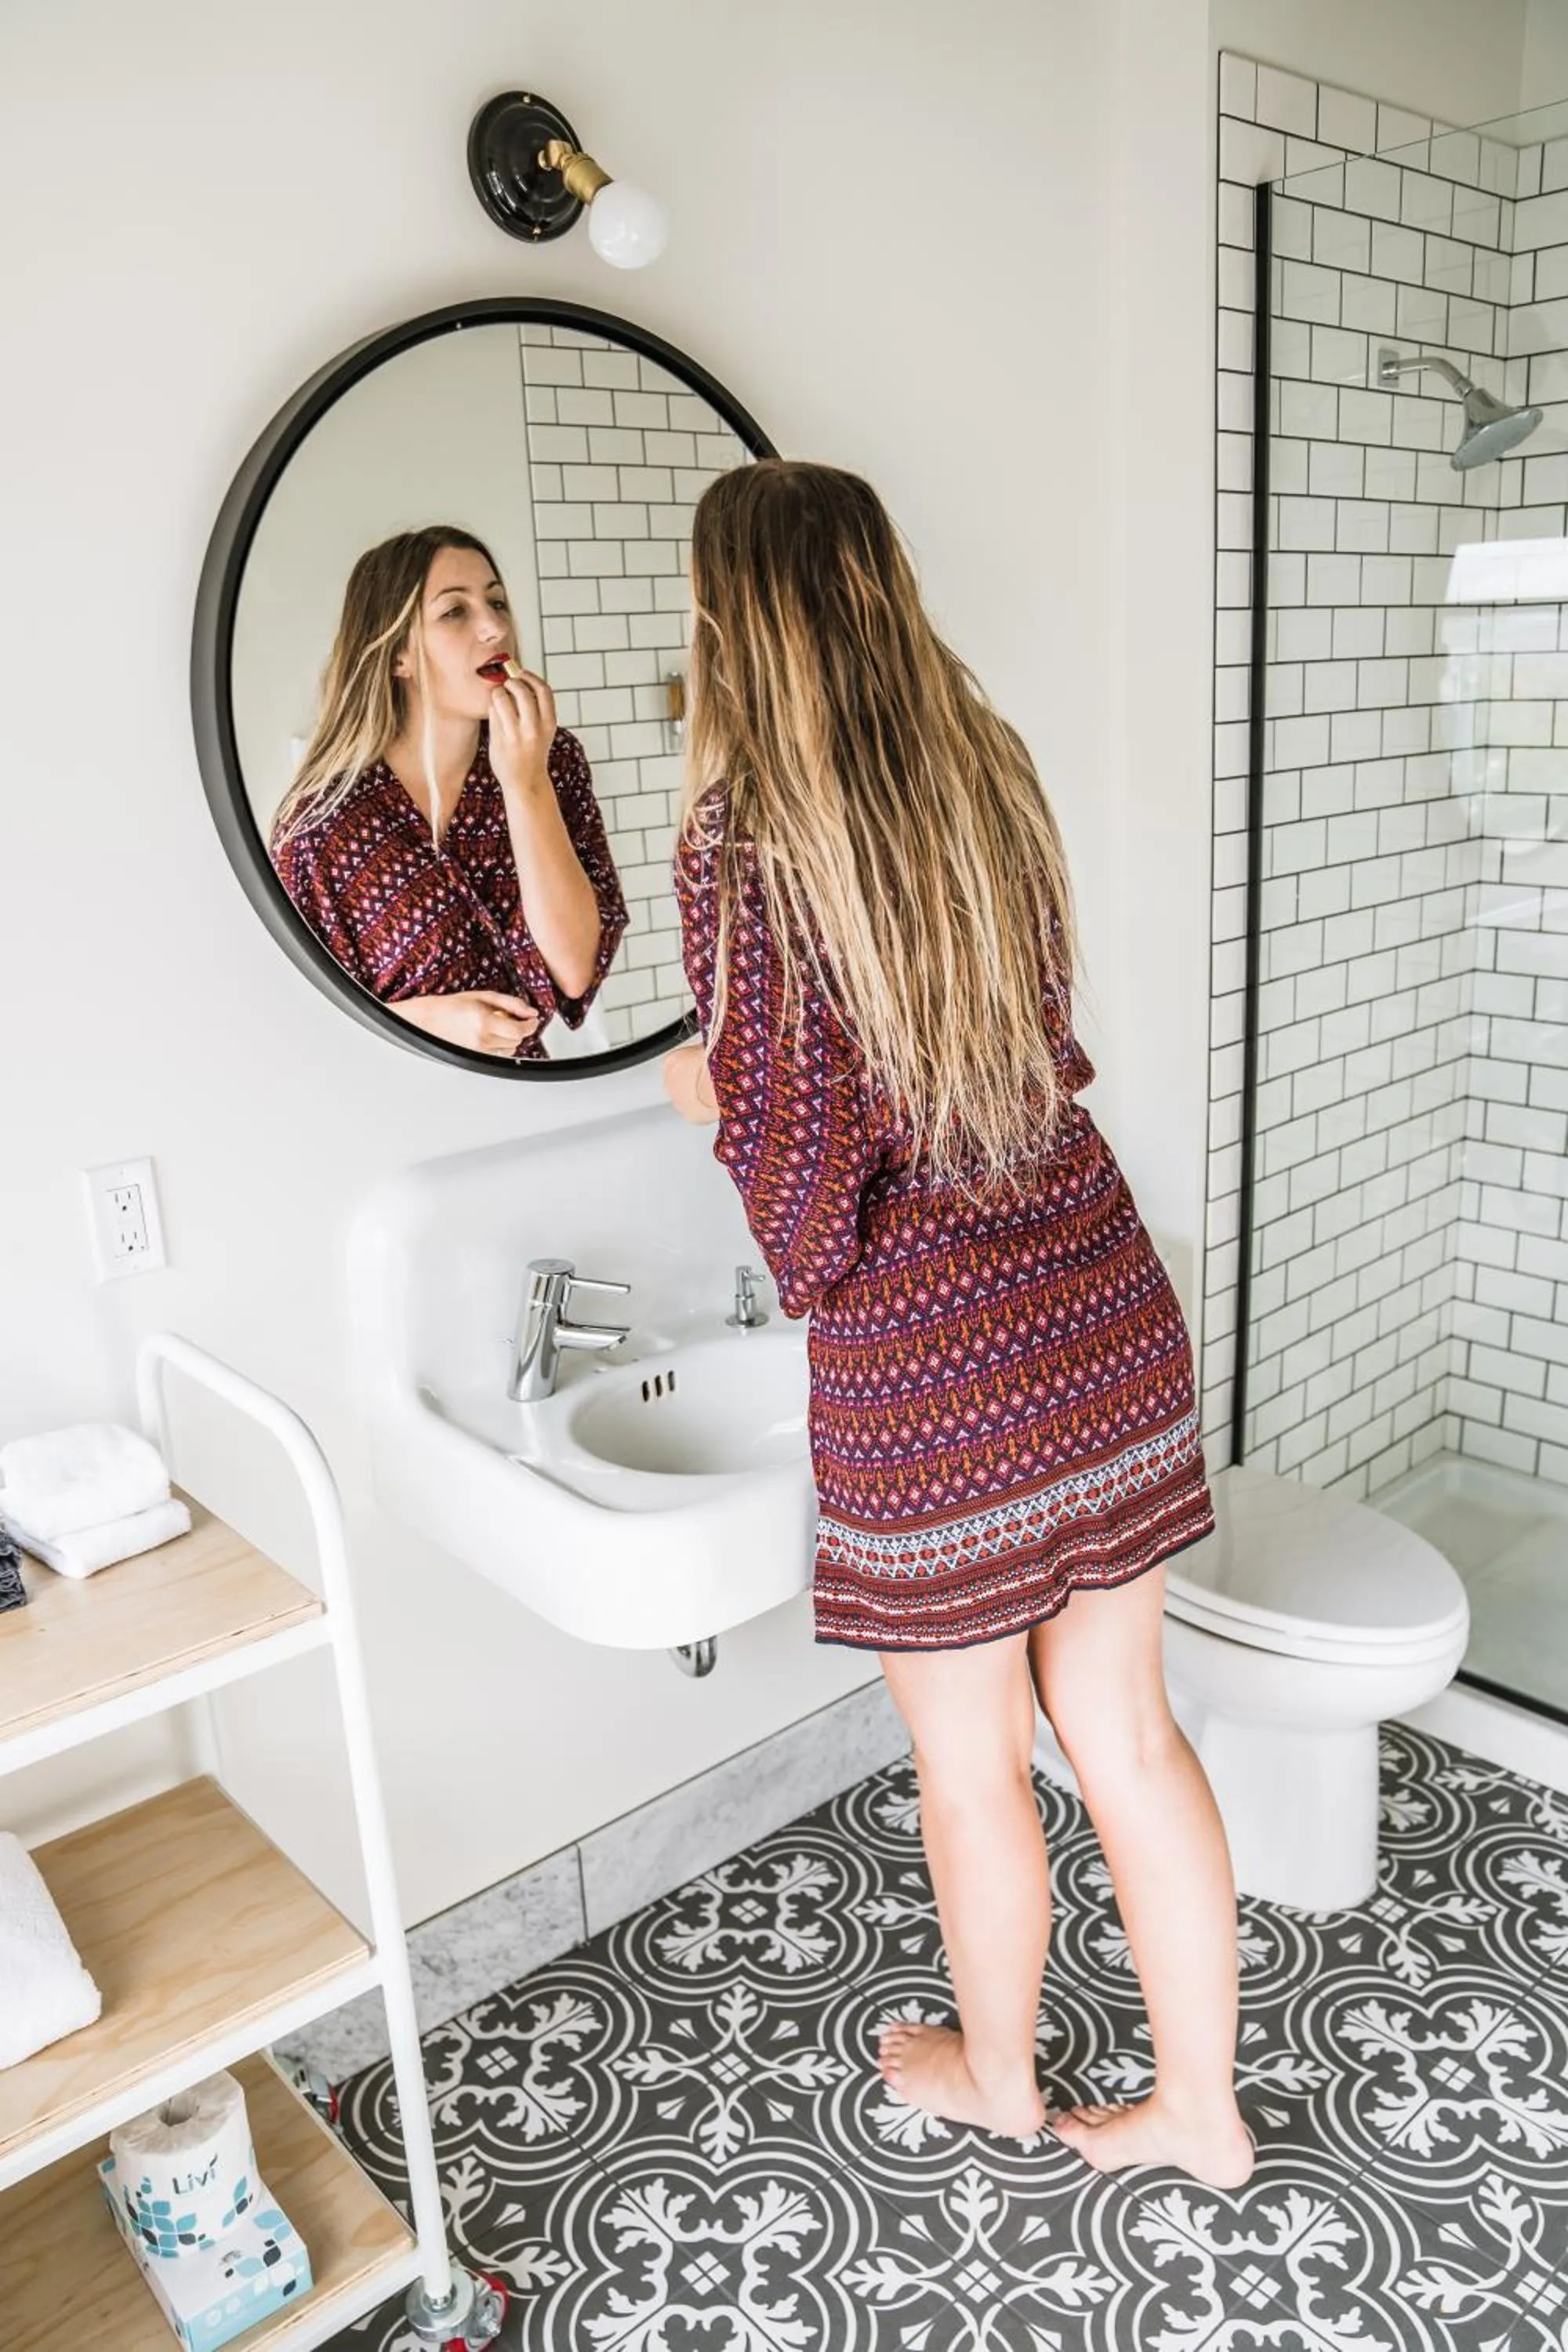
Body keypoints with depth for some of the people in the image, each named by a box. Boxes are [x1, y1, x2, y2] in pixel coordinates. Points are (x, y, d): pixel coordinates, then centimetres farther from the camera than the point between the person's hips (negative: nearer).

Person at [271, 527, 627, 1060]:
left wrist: (527, 785, -20)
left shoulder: (554, 760, -3)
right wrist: (426, 1018, -18)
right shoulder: (320, 816, -11)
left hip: (521, 1088, 2)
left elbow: (576, 970, -13)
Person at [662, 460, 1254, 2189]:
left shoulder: (744, 841, -16)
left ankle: (997, 2076, 45)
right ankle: (1202, 2107, 39)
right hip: (1107, 1313, 6)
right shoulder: (992, 775, 4)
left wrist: (702, 1091, 6)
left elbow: (800, 1143, -16)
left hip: (929, 1368, -6)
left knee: (969, 1757, 18)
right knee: (1124, 1728, 20)